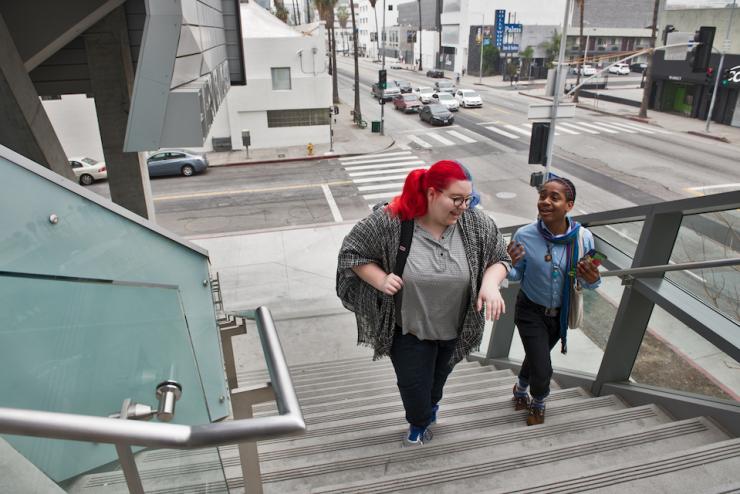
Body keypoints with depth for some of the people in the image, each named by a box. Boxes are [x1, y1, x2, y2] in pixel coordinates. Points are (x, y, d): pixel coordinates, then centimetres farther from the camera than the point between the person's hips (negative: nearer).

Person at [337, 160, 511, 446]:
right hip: (409, 328, -3)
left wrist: (490, 283, -23)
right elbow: (352, 252, -11)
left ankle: (431, 403, 64)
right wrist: (380, 280, -24)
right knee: (413, 384, 12)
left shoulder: (476, 223, -16)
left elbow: (499, 258, -3)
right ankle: (420, 423, 48)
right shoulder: (390, 221, -23)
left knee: (439, 376, 28)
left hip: (455, 327, 3)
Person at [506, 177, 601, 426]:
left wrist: (592, 280, -30)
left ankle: (521, 388, 58)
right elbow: (516, 276, -10)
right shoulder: (524, 235, -24)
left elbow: (587, 280, -7)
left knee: (537, 356, 25)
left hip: (561, 313, 3)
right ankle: (538, 404, 34)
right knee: (542, 372, -4)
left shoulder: (583, 237, -19)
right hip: (531, 312, -2)